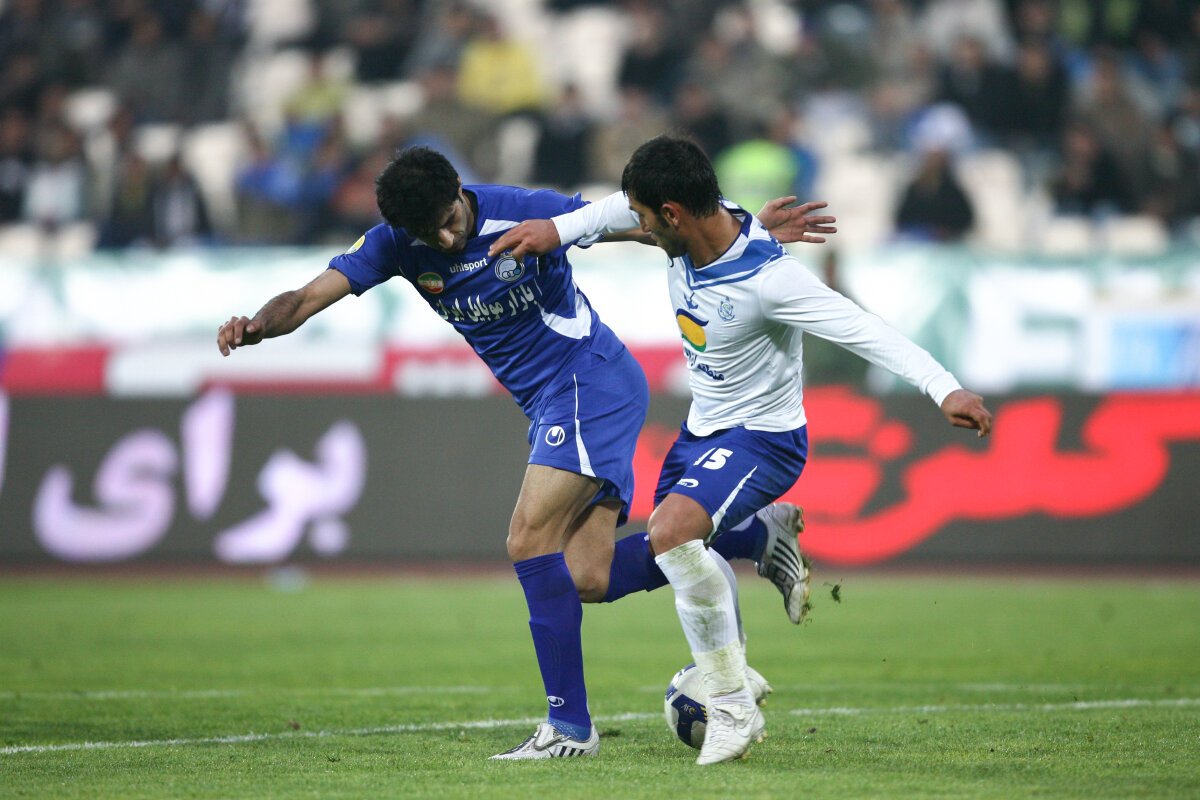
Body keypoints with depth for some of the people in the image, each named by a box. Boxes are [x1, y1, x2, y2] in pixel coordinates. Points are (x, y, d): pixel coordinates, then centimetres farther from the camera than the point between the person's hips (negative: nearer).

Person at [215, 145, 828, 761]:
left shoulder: (524, 213, -17)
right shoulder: (396, 245, -2)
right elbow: (307, 299, -8)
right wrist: (256, 327, -30)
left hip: (591, 380, -7)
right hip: (549, 408, 7)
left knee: (530, 539, -20)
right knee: (587, 581, -3)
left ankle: (570, 723, -14)